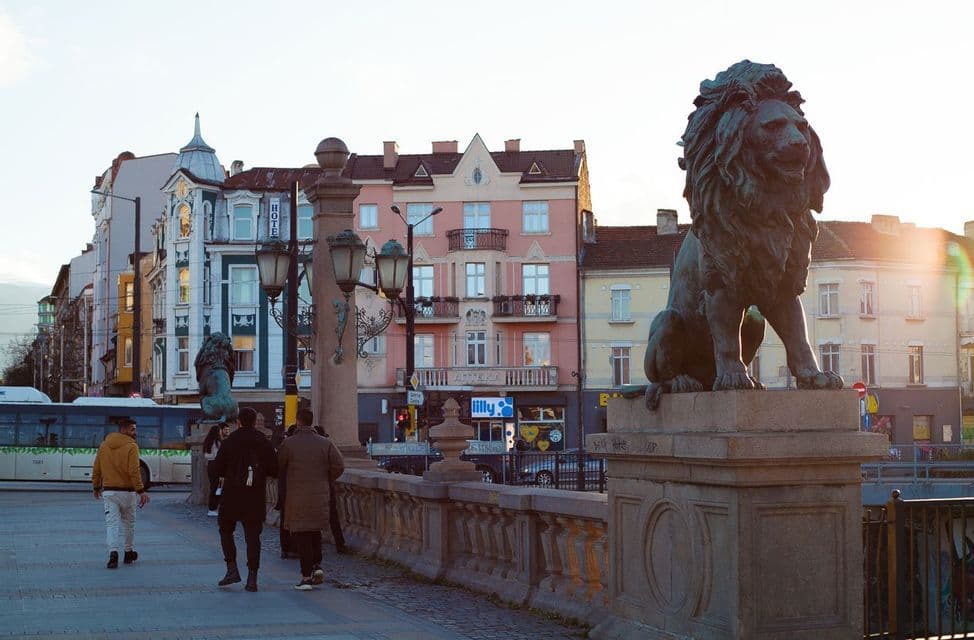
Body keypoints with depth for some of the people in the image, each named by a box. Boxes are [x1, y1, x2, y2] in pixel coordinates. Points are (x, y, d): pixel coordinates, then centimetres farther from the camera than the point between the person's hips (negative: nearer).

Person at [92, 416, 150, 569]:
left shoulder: (104, 445, 5)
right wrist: (141, 491, -16)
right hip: (127, 491, -2)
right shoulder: (131, 446, -10)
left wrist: (97, 487, 23)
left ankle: (113, 552, -22)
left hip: (108, 492, 2)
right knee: (129, 523, 16)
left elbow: (96, 469, 10)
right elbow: (134, 471, -18)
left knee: (111, 523, -3)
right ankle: (129, 553, 28)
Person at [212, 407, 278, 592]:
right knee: (253, 535, 5)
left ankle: (232, 569, 4)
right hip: (255, 499, 1)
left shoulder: (229, 442, -4)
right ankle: (252, 578, 2)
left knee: (226, 530, 16)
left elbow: (217, 469, -3)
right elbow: (274, 471, 0)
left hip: (232, 495, -1)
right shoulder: (264, 443, 0)